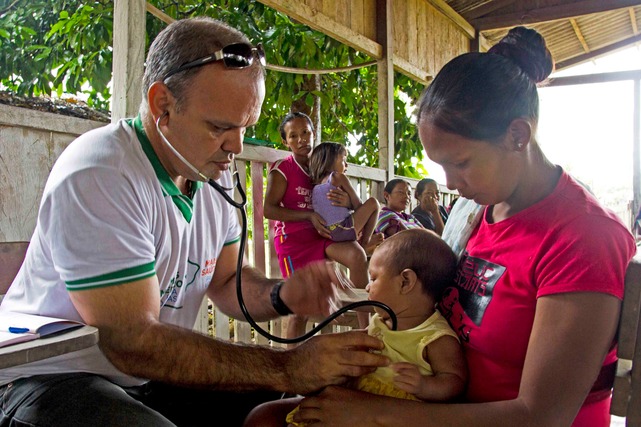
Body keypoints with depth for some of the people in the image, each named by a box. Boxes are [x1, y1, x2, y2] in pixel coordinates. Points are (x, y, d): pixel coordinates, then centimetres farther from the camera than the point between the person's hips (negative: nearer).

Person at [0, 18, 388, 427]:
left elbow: (226, 280, 5)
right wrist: (287, 369, -30)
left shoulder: (212, 170, -1)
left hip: (154, 373, 7)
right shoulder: (97, 177, -26)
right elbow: (134, 343, -28)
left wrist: (281, 296, -17)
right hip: (56, 377, -7)